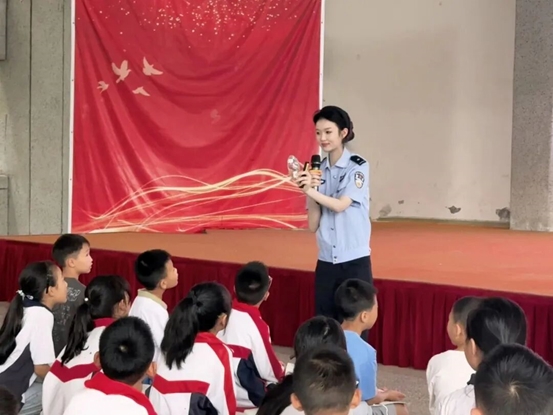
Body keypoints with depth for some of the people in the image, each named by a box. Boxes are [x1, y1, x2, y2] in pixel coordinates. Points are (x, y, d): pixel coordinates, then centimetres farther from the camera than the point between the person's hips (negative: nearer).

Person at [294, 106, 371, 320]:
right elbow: (313, 225, 2)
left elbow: (341, 205, -17)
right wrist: (309, 189, -11)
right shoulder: (317, 170, 6)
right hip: (326, 262, 4)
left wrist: (311, 191, -31)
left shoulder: (358, 166, -5)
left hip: (355, 261, -4)